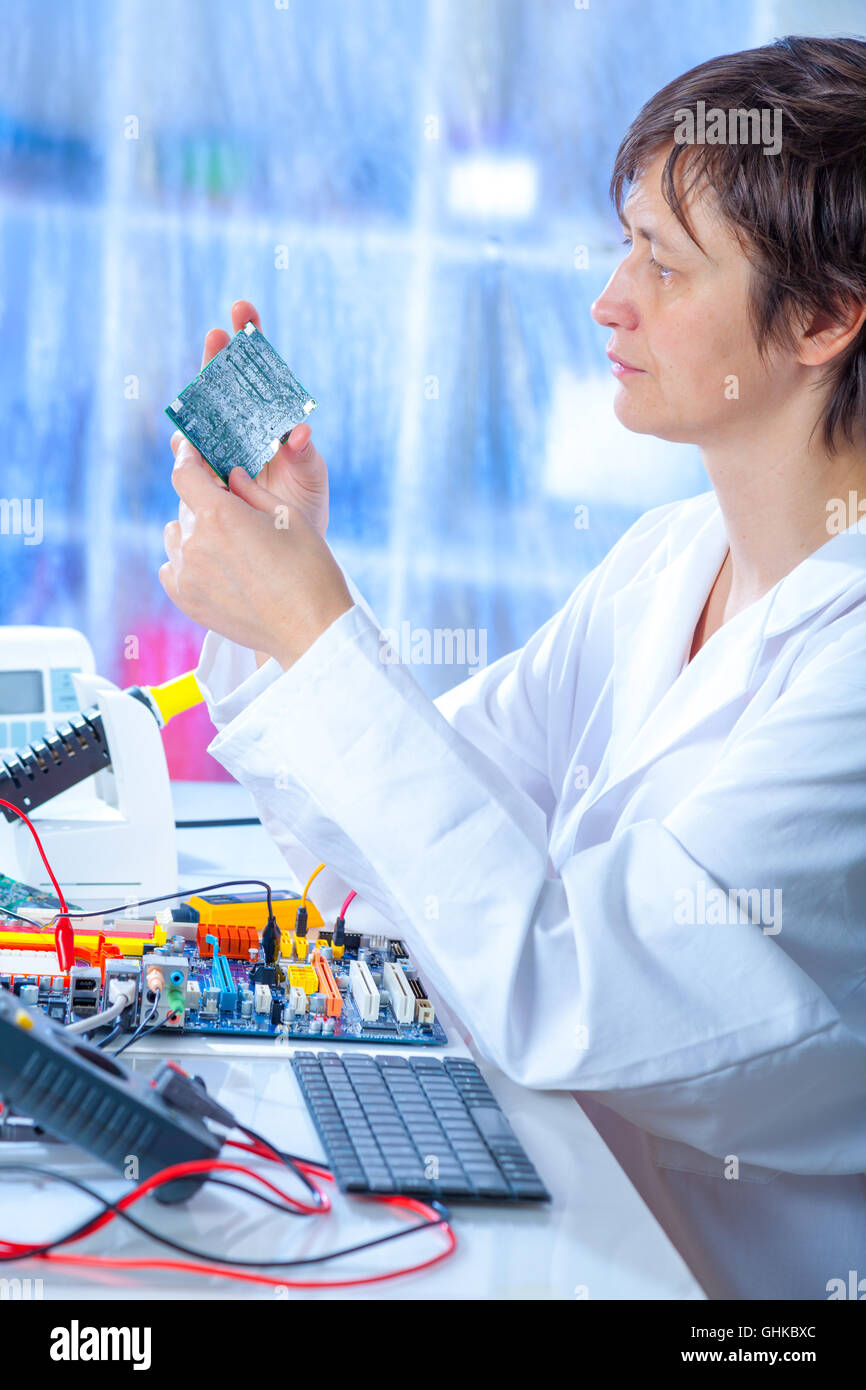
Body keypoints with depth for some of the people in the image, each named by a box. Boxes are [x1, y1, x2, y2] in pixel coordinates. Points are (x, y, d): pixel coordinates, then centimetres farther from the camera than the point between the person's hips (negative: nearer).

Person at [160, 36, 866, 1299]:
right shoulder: (664, 564, 5)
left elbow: (555, 999, -27)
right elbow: (395, 837, 8)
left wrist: (316, 627, -23)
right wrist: (271, 586, -5)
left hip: (761, 1283, -7)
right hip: (586, 1233, 7)